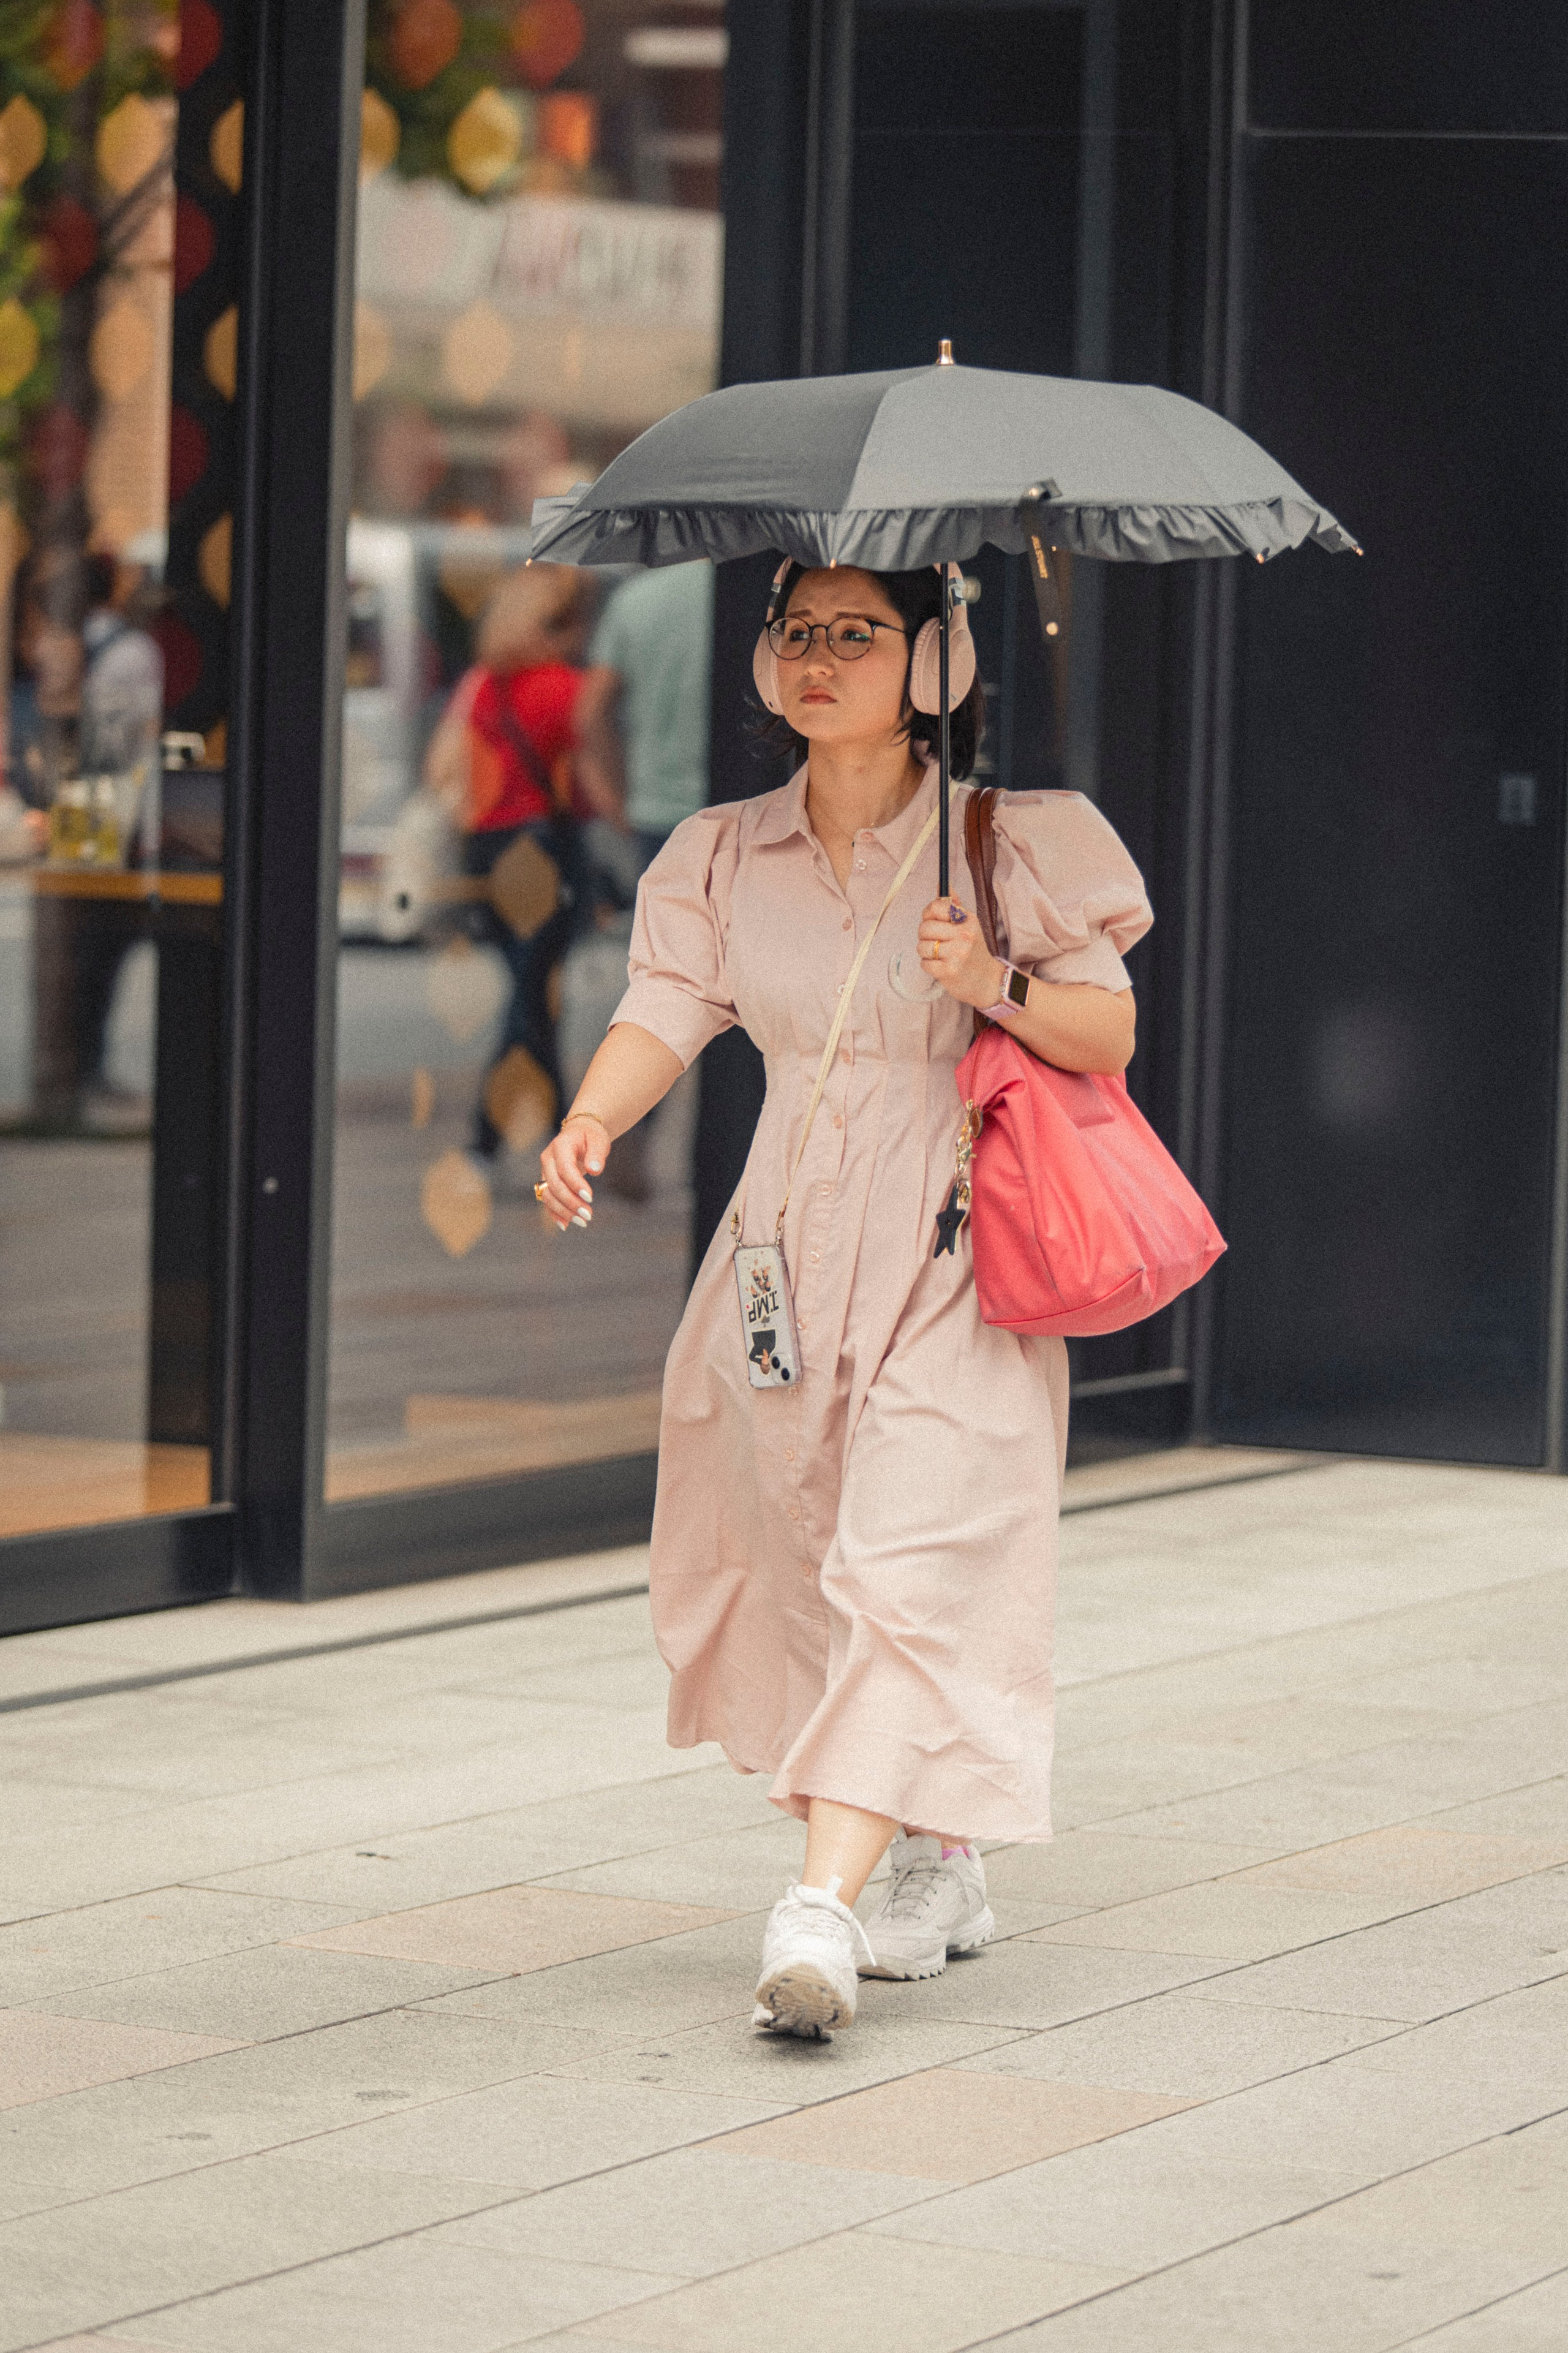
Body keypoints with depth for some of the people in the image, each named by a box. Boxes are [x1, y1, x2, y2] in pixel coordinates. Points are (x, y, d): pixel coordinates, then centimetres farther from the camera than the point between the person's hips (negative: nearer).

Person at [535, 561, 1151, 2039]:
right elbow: (667, 1006, -4)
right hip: (790, 1248, 5)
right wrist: (592, 1118, -24)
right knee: (799, 1561, 10)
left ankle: (823, 1904, -27)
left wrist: (999, 984, -20)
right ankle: (934, 1870, 28)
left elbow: (1110, 1035, 0)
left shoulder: (1010, 843, -3)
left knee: (906, 1569, -17)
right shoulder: (727, 856, 8)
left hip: (953, 1257, -5)